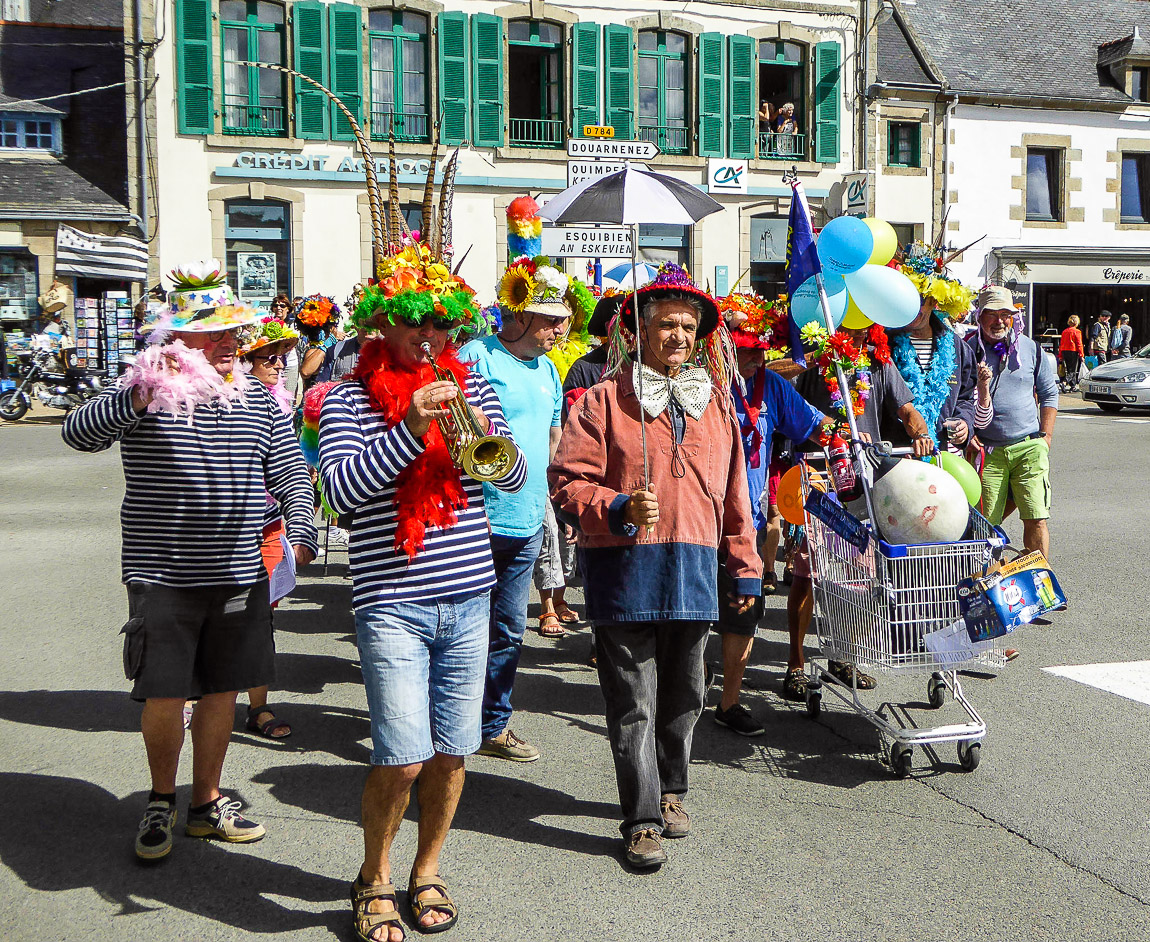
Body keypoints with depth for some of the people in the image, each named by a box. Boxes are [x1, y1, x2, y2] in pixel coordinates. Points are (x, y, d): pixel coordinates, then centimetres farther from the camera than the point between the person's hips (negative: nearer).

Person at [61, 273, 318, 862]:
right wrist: (140, 397, -32)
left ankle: (207, 803, 30)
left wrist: (301, 532, 2)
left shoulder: (256, 396, 9)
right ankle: (161, 801, 25)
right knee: (165, 696, -1)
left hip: (240, 574, 4)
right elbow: (78, 432, -17)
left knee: (222, 691, 12)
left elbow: (291, 473, 13)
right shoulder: (146, 393, -3)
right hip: (164, 576, -4)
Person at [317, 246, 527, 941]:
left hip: (469, 598, 4)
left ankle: (427, 874, 31)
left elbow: (516, 477, 6)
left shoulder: (471, 389, 10)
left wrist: (486, 436, -15)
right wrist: (411, 428, -24)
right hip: (393, 602, -4)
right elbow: (343, 488, -15)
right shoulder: (350, 397, -1)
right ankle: (374, 881, 18)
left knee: (452, 751, 10)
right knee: (404, 756, -8)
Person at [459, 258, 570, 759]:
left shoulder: (547, 369, 14)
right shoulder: (476, 356, -10)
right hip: (474, 523, -7)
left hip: (526, 524, 7)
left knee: (508, 630, 13)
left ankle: (493, 726, 26)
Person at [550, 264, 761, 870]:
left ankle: (671, 789, 38)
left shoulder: (715, 402, 12)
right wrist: (620, 509, -24)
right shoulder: (604, 400, -4)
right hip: (625, 573, -4)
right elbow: (568, 482, -7)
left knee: (683, 696, 17)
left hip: (695, 574, 5)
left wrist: (745, 566, 16)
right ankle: (642, 820, 14)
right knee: (633, 703, 2)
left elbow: (733, 492, 15)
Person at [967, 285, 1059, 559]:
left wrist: (1045, 436, 8)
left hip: (1029, 447, 1)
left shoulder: (1030, 348, 10)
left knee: (1036, 521, -5)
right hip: (988, 451, -1)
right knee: (987, 526, -2)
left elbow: (1049, 393, 17)